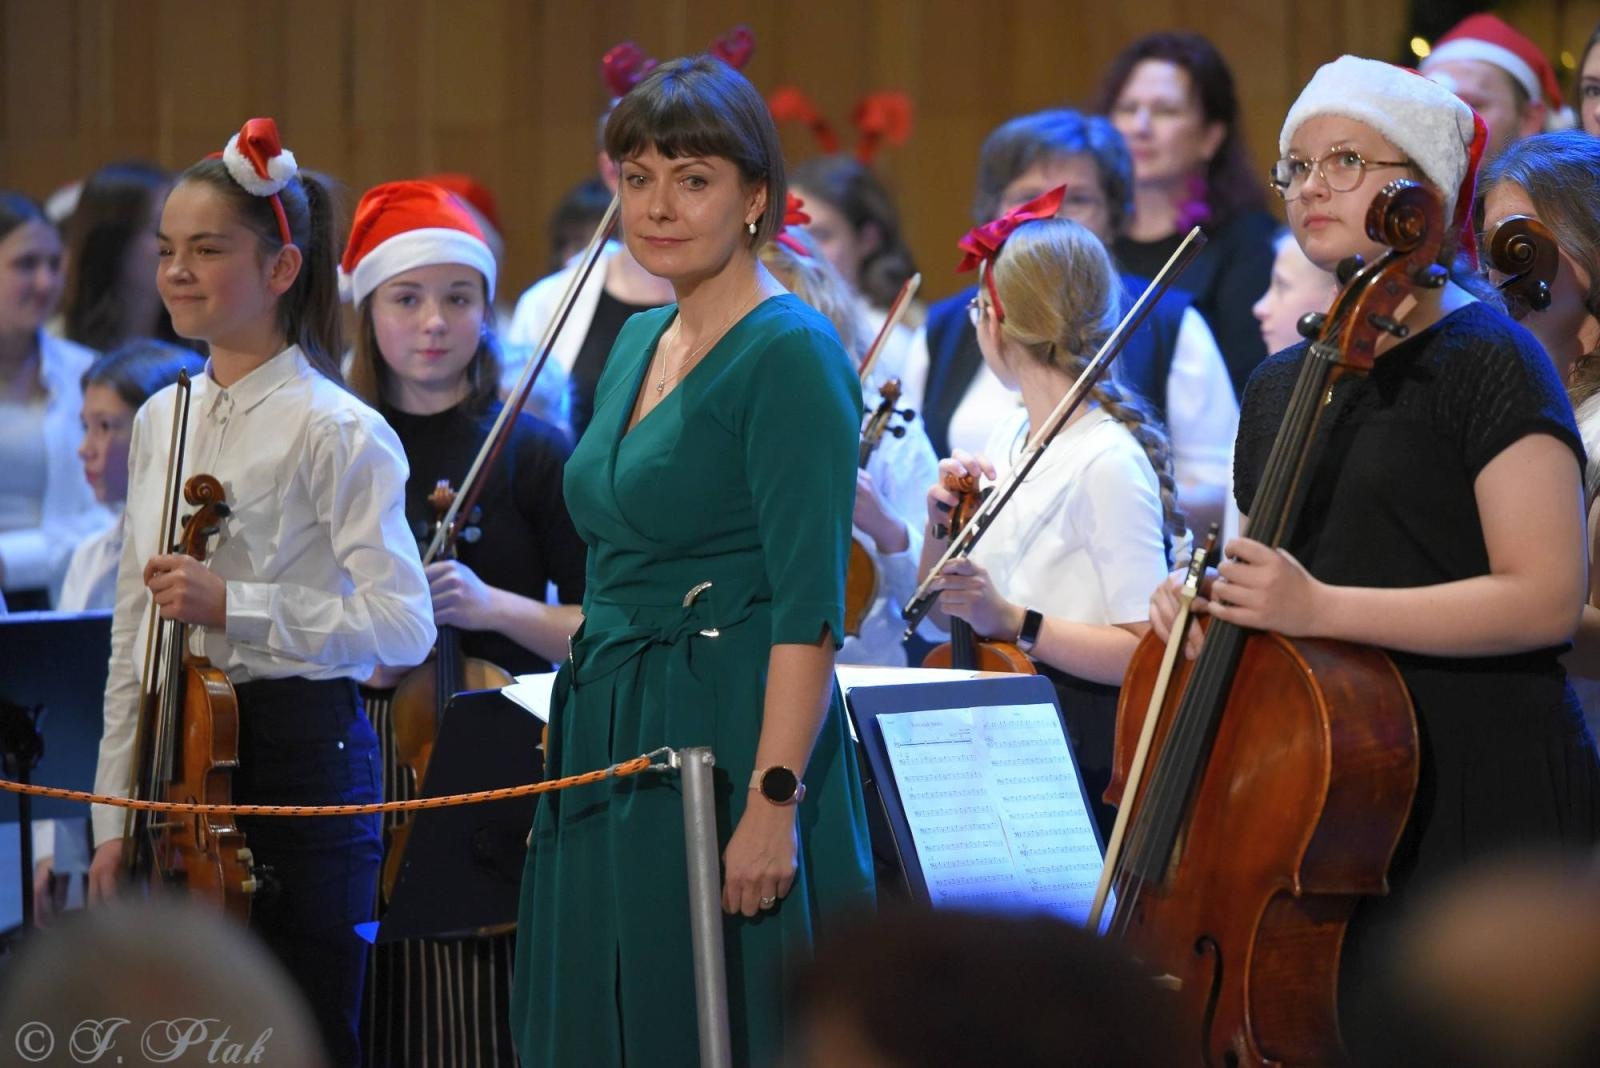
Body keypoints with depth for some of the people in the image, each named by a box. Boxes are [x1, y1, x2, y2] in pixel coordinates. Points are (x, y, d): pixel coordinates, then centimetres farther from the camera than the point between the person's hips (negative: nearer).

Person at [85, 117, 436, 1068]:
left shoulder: (335, 431, -9)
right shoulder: (161, 420, 12)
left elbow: (404, 625, -16)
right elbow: (133, 636, 15)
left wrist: (233, 605, -22)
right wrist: (115, 818, 11)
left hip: (298, 753, -7)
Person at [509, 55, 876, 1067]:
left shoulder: (791, 354, -12)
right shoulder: (640, 344, 14)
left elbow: (810, 607, -18)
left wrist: (773, 802, -23)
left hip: (728, 743, -8)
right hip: (612, 747, 8)